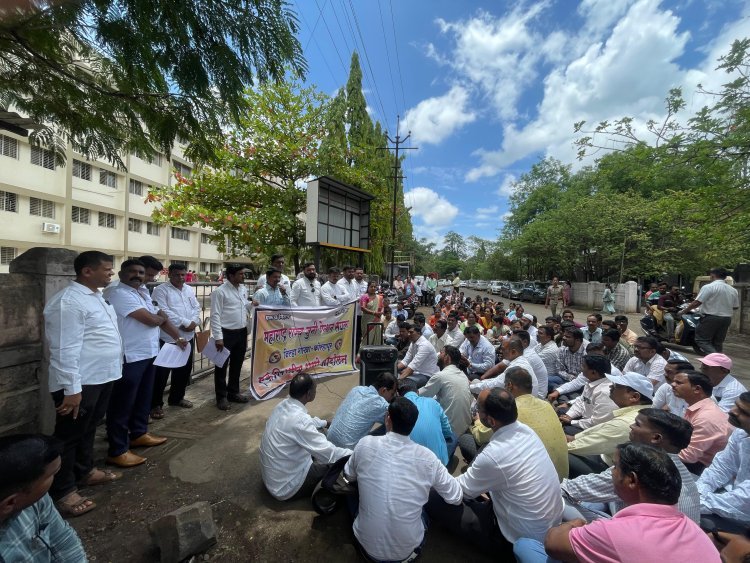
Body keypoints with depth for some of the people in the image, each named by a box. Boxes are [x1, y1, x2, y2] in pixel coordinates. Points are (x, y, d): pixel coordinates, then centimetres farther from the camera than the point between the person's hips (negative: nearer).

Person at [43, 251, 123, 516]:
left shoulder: (96, 296, 10)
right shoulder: (68, 302, -21)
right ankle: (62, 492, 25)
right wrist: (72, 389, -21)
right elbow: (66, 350, -23)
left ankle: (85, 470, 41)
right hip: (81, 383, -9)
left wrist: (109, 372, 22)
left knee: (89, 429, 23)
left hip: (102, 377, 9)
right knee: (69, 435, 8)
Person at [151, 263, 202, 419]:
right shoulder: (160, 290, -8)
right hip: (168, 338, -6)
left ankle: (177, 397, 33)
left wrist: (194, 322, -10)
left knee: (184, 369, 16)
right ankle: (156, 404, 17)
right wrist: (185, 322, -19)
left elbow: (196, 307, 9)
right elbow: (163, 312, -18)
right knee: (162, 372, 2)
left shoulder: (189, 289, 12)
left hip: (188, 336, 7)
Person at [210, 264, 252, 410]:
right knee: (222, 366, 8)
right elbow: (215, 315, -15)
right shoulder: (220, 291, -14)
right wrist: (218, 337, -18)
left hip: (242, 332, 7)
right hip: (226, 333, -7)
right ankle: (221, 397, 24)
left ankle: (233, 393, 35)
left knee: (237, 364, 18)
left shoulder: (243, 289, 7)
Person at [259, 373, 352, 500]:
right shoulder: (299, 420, -33)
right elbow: (329, 454, -29)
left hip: (271, 476, 8)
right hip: (285, 487, -8)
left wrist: (326, 423, 27)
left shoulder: (283, 405, -7)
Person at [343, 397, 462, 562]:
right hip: (407, 549, 1)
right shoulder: (427, 457, -17)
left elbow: (348, 476, 3)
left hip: (368, 544, 0)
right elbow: (455, 498, -3)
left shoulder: (366, 444, -17)